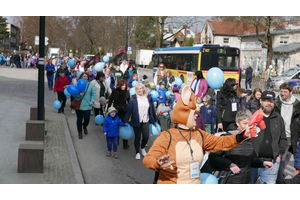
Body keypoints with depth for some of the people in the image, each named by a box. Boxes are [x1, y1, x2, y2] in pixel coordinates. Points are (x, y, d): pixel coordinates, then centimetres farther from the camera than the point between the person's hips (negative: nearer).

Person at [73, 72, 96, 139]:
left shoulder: (90, 85, 4)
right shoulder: (77, 84, -2)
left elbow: (93, 94, 7)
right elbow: (73, 93, -3)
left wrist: (92, 101, -6)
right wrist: (78, 94, -22)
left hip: (87, 105, 1)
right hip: (79, 105, -1)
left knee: (87, 119, -1)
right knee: (79, 119, 4)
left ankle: (85, 127, 35)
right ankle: (80, 133, 20)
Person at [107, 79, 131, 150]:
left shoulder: (127, 92, -4)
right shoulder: (115, 91, -6)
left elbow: (129, 101, 3)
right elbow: (110, 100, 2)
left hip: (124, 111, 0)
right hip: (116, 111, 1)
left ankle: (125, 144, 0)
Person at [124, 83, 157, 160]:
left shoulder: (148, 97, 4)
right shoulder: (133, 98, -4)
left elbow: (152, 109, 10)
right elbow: (129, 109, -5)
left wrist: (155, 119, 12)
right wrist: (126, 120, -8)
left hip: (146, 121, 2)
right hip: (136, 121, -2)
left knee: (146, 137, -4)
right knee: (137, 137, 5)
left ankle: (142, 148, 27)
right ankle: (137, 152, 22)